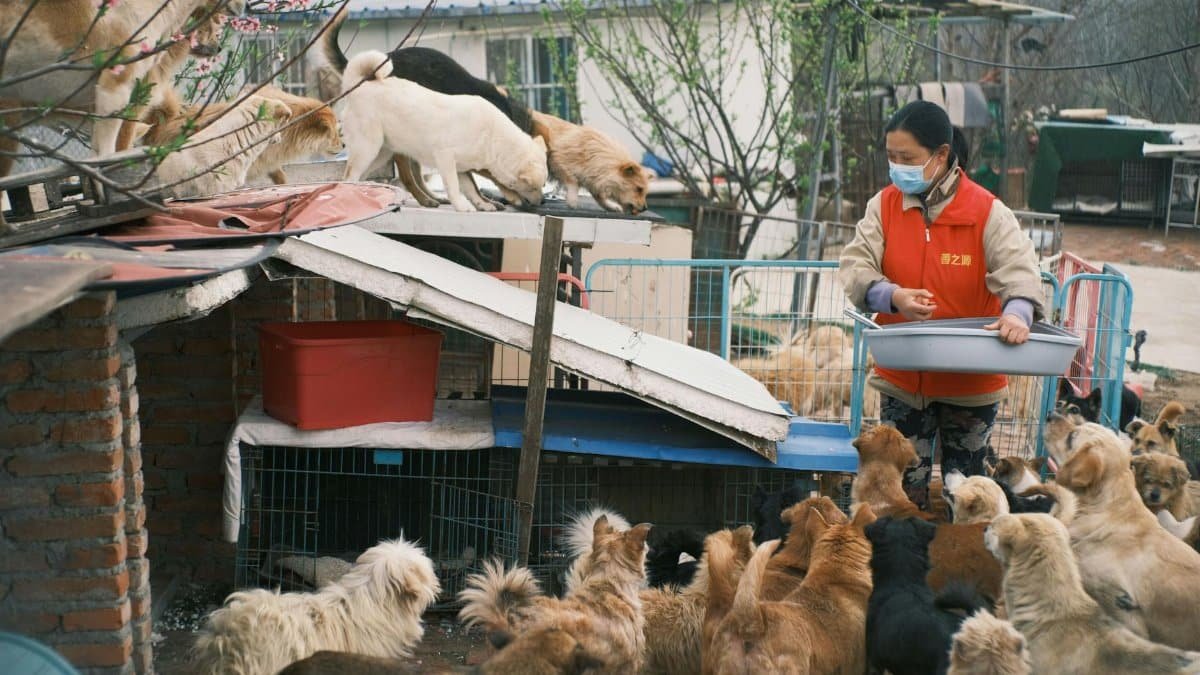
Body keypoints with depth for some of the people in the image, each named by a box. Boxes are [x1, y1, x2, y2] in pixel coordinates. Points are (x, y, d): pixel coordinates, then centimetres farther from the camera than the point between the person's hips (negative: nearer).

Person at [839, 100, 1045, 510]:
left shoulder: (987, 212, -10)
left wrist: (1017, 312, -43)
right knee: (902, 486, 7)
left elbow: (1018, 268, -21)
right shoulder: (884, 206, -3)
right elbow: (854, 265, -9)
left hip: (971, 382, -1)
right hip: (901, 379, 2)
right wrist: (893, 297, -30)